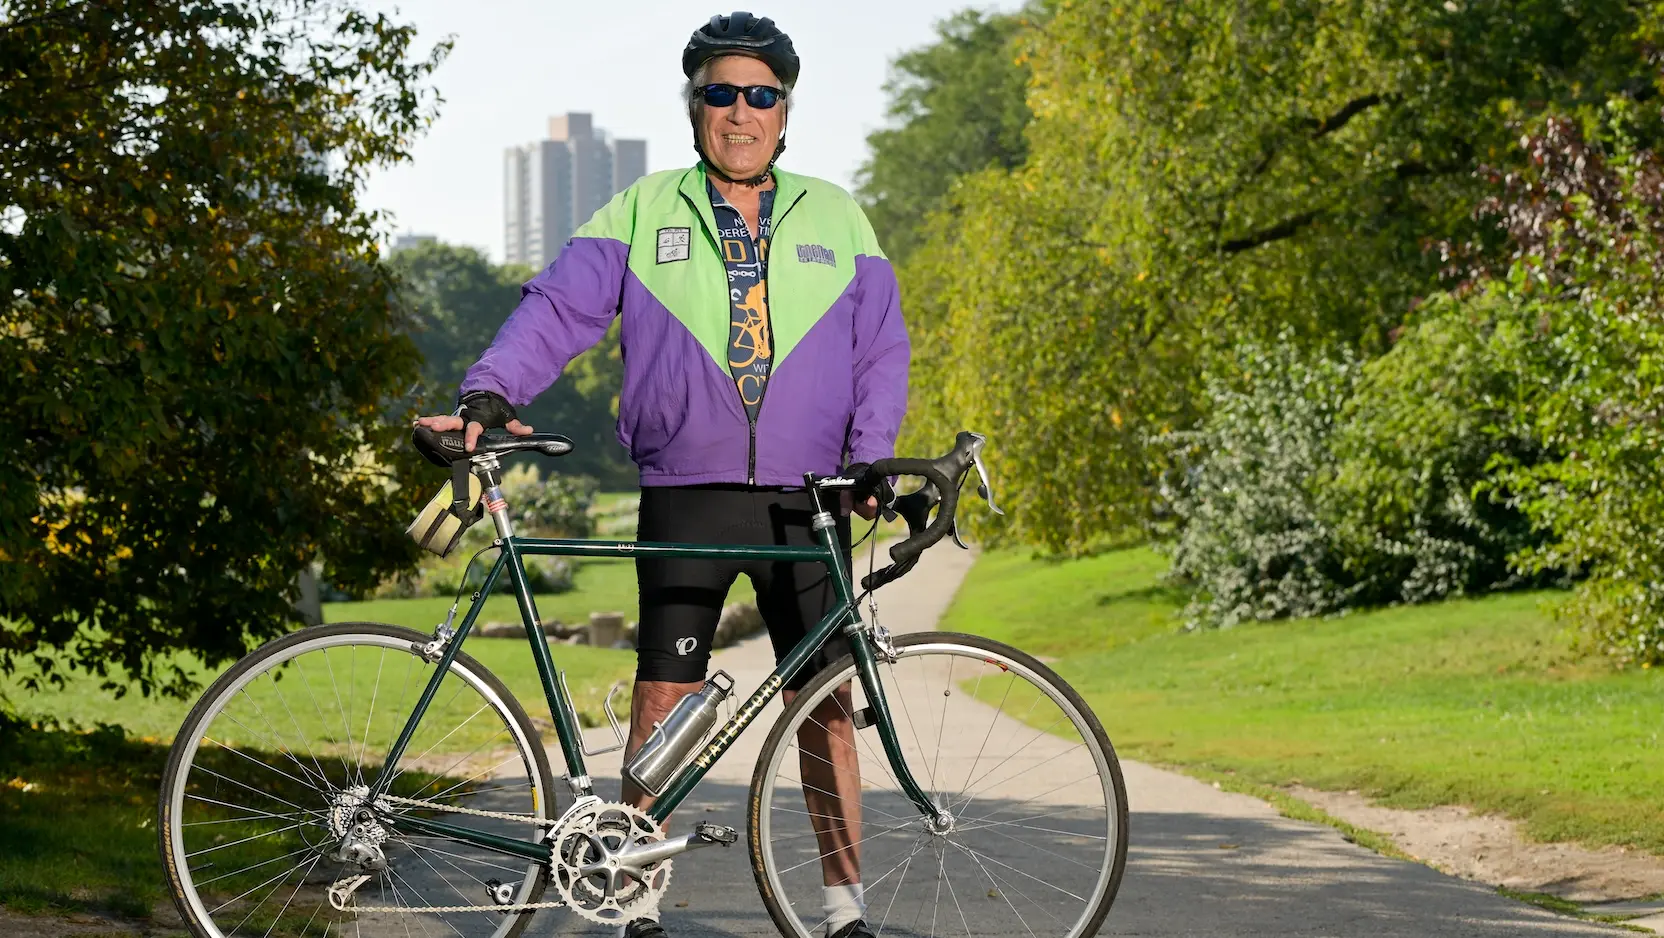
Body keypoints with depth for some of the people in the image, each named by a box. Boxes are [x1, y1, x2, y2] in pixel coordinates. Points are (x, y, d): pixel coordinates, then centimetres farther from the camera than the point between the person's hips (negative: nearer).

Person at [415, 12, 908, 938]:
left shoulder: (836, 219, 11)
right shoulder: (645, 213, 7)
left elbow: (882, 350, 11)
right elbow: (560, 306, -1)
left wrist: (869, 458, -3)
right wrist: (490, 392, -17)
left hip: (806, 500, 1)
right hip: (685, 496, -1)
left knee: (825, 703, 1)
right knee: (665, 699, -2)